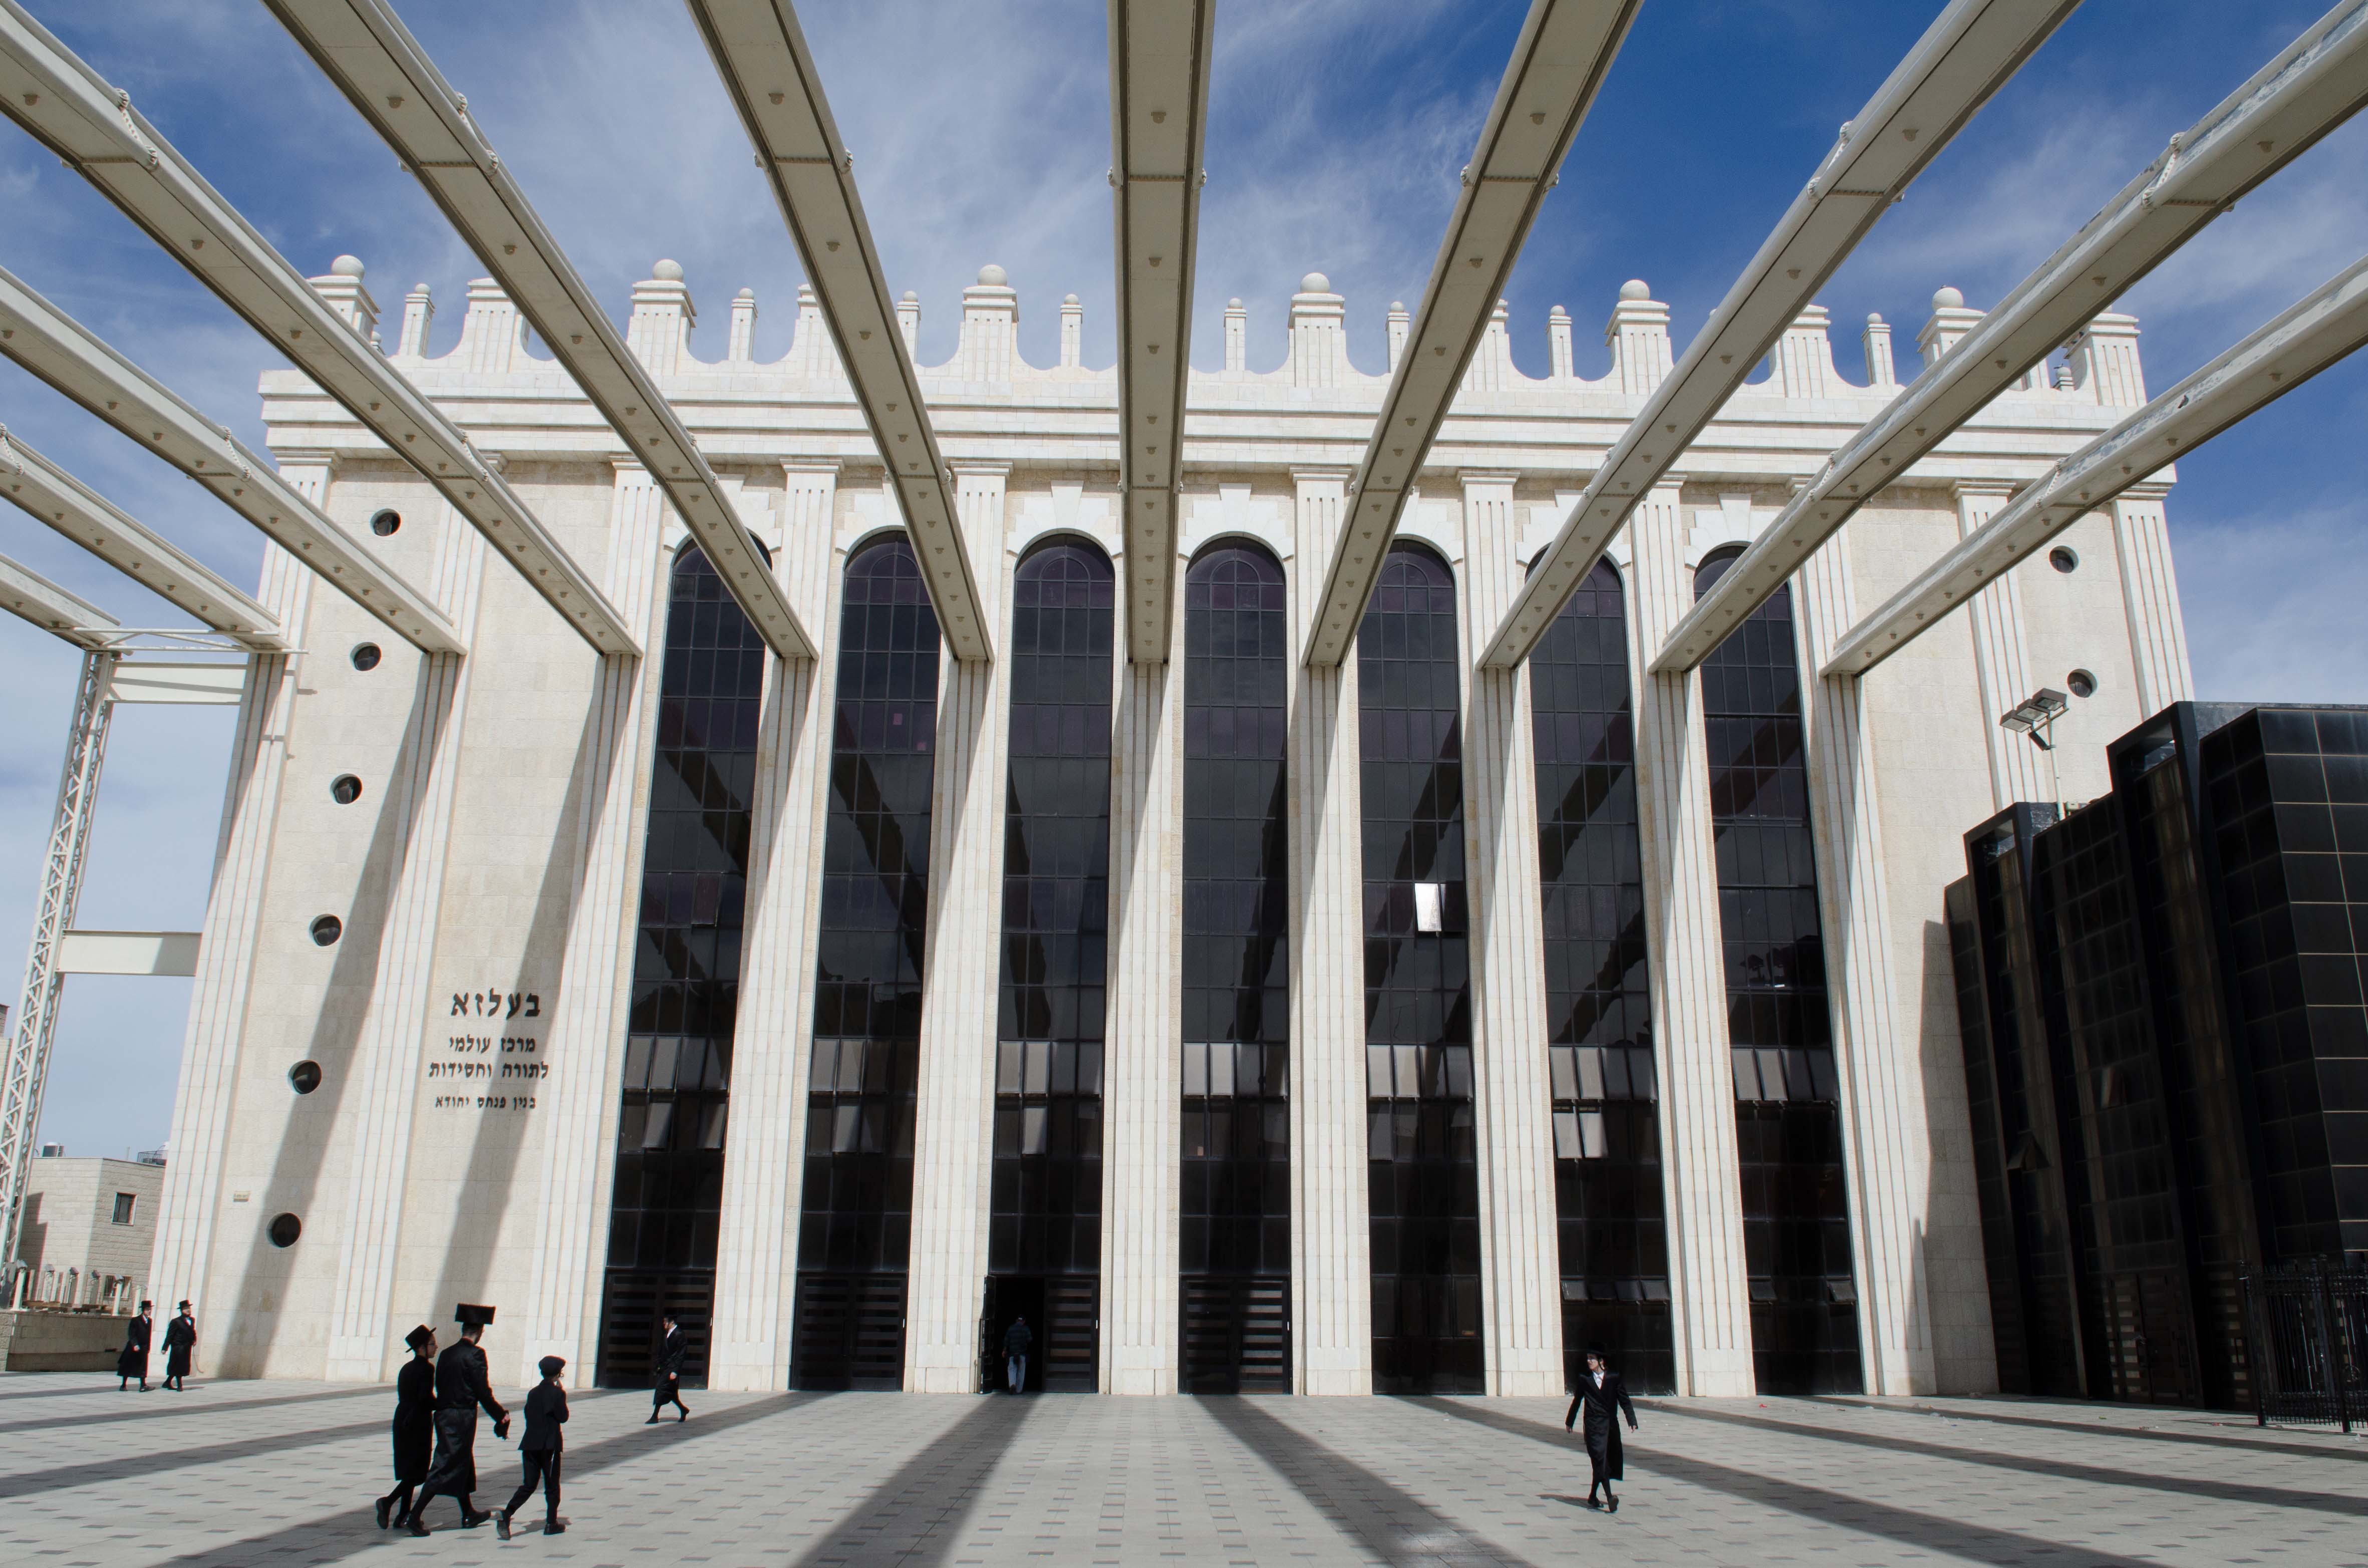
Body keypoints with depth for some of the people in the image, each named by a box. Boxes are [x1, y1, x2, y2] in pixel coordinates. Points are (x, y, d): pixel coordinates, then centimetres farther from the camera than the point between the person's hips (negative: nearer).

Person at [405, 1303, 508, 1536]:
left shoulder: (447, 1354, 9)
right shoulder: (474, 1355, -14)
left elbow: (440, 1386, 13)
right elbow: (483, 1392, -15)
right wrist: (501, 1416, -4)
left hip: (444, 1415, 8)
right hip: (462, 1418, -8)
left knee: (463, 1465, 19)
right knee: (445, 1468, -3)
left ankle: (469, 1515, 30)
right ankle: (415, 1516, -7)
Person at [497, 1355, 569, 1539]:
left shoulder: (533, 1393, 9)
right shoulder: (557, 1393, -9)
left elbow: (528, 1415, 13)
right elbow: (563, 1417, -7)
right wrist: (563, 1396, 2)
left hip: (531, 1444, 5)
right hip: (549, 1445, -5)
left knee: (529, 1485, 6)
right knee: (552, 1486, 7)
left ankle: (505, 1516, -12)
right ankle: (551, 1523, 12)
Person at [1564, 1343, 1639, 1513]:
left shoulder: (1614, 1378, 4)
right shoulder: (1584, 1379, 6)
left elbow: (1624, 1401, 0)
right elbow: (1577, 1401, 15)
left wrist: (1632, 1421, -11)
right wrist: (1569, 1422, 21)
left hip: (1611, 1425, 2)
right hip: (1594, 1425, -2)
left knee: (1606, 1463, 9)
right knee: (1601, 1460, -14)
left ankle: (1593, 1497, 23)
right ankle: (1609, 1498, -21)